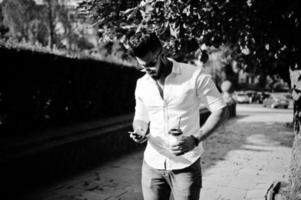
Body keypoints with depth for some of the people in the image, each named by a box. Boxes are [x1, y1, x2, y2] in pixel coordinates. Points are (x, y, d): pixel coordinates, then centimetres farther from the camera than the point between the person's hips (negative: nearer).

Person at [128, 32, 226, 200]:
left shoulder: (194, 76, -9)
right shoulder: (142, 84, 6)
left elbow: (219, 110, -6)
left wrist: (195, 140, -18)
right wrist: (140, 131, -7)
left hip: (185, 165, -4)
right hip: (152, 164, 4)